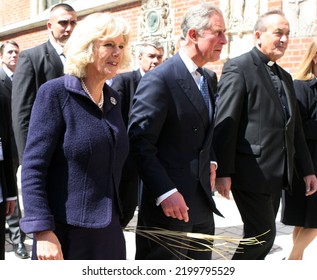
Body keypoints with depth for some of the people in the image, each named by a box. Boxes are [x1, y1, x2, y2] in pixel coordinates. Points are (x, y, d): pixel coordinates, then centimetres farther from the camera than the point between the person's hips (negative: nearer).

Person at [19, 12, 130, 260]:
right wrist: (43, 232, -20)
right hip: (65, 233, -6)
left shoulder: (114, 99, 10)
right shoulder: (55, 92, -10)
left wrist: (120, 216, 12)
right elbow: (33, 167, -14)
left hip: (109, 231, 6)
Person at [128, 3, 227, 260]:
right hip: (168, 203, -8)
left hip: (202, 200, 8)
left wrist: (210, 162, 8)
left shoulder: (210, 79, 11)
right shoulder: (159, 79, -15)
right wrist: (165, 193, -23)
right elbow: (140, 143, -18)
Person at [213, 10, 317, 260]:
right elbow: (225, 124, -14)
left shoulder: (285, 77, 18)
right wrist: (223, 172, -19)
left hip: (277, 174, 8)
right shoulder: (239, 68, -7)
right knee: (263, 234, -5)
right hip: (251, 171, -8)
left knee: (262, 234, 13)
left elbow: (295, 128, 19)